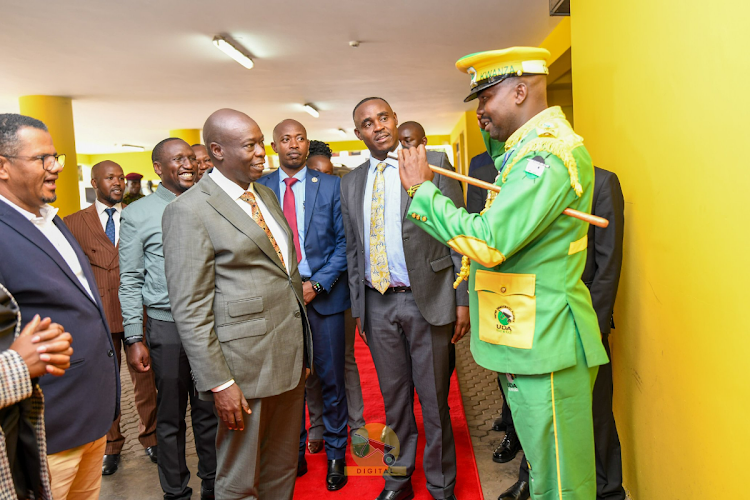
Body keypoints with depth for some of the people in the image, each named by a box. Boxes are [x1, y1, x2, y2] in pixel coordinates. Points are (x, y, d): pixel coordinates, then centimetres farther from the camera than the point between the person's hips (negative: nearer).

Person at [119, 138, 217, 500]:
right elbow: (130, 281, -1)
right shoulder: (138, 214, -2)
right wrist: (134, 338, -5)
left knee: (209, 412, 14)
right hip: (167, 326, -2)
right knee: (171, 416, 11)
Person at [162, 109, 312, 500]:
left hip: (290, 356, 7)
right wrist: (219, 383, -16)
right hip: (246, 366, -7)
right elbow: (190, 311, -14)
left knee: (283, 467, 20)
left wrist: (303, 347, 15)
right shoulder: (189, 211, -12)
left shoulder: (266, 195, 12)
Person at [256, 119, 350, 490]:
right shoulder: (259, 188, 5)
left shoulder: (331, 186, 3)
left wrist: (316, 284, -12)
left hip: (324, 294, -1)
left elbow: (343, 242, -1)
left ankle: (335, 453, 26)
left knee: (331, 379, 8)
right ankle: (294, 452, 29)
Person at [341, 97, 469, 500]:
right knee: (394, 398, 16)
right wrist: (358, 307, 11)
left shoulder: (433, 164, -3)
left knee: (434, 399, 9)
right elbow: (353, 249, 13)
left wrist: (463, 299, -8)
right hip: (378, 303, 4)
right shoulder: (351, 182, 9)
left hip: (427, 299, -3)